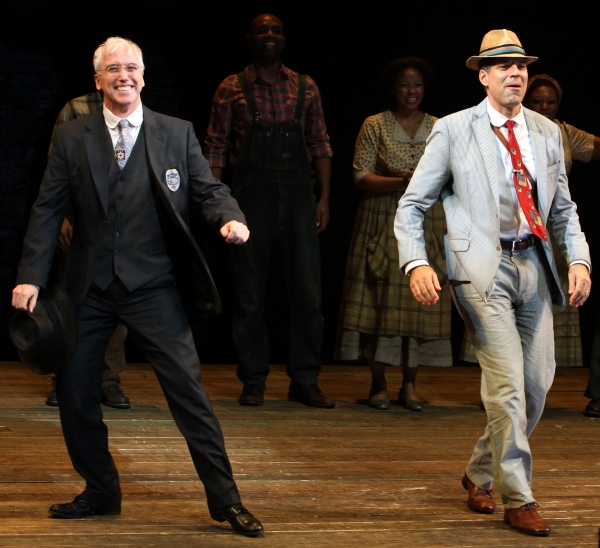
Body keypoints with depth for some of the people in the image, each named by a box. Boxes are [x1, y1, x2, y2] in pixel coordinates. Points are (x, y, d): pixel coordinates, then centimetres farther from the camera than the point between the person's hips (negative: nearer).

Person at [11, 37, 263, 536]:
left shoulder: (177, 134, 4)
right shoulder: (71, 138, 5)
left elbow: (209, 189, 4)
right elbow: (49, 210, 3)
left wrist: (230, 216, -19)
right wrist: (31, 277, -4)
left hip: (153, 288, -2)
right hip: (89, 289, 2)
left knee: (188, 388, -6)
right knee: (74, 391, 6)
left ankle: (225, 499, 1)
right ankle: (101, 491, 25)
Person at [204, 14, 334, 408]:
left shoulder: (305, 88, 11)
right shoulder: (232, 89, 4)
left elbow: (320, 143, 11)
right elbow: (216, 148, 3)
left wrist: (324, 197, 3)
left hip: (298, 195, 2)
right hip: (252, 195, -2)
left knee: (308, 288, -1)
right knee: (249, 290, 2)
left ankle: (306, 381, 6)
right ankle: (253, 381, 11)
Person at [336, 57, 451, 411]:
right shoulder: (375, 126, 2)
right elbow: (361, 177, -6)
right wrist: (401, 182, -19)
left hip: (427, 226, 2)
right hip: (383, 224, -2)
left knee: (421, 299, -1)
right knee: (381, 300, -4)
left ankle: (410, 385, 7)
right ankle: (379, 385, 4)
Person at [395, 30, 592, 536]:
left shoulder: (547, 132, 12)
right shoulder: (454, 131, -1)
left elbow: (563, 208, 18)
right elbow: (412, 206, 1)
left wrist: (579, 260, 1)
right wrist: (416, 264, -14)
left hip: (533, 266, 5)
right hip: (483, 268, -5)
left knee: (537, 384, 7)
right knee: (507, 384, -11)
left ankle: (481, 474, 29)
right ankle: (518, 499, 1)